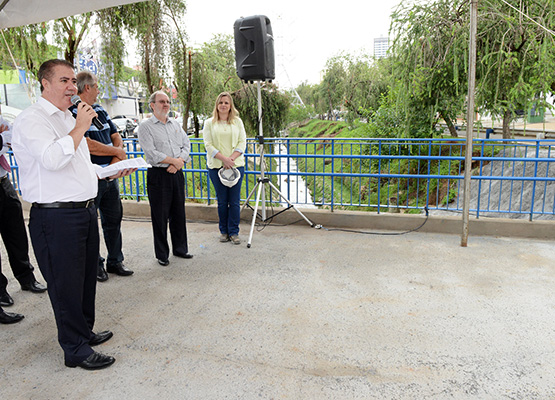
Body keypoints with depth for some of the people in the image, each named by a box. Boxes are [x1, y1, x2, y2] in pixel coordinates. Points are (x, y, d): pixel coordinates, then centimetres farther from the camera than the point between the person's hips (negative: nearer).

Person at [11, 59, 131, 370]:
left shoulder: (68, 118, 19)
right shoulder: (32, 119, -10)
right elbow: (52, 159, -28)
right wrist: (80, 127, -18)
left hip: (85, 212, 9)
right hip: (56, 218, -9)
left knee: (87, 277, 18)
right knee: (66, 283, 2)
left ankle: (85, 332, 36)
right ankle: (76, 350, 16)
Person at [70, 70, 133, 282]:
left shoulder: (100, 110, 14)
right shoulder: (72, 113, -11)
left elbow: (116, 137, 13)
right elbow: (88, 145, -20)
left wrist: (117, 160, -6)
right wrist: (117, 152, -6)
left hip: (110, 176, 8)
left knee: (114, 219, 13)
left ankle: (115, 261, 26)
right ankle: (94, 264, 20)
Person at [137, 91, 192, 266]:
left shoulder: (175, 124, 15)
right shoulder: (146, 126, -4)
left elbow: (186, 145, 9)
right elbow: (151, 153, -14)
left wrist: (178, 163, -8)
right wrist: (173, 160, -10)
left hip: (177, 173, 5)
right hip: (158, 175, -5)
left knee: (179, 213, 12)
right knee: (160, 216, 1)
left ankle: (180, 248, 26)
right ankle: (162, 254, 13)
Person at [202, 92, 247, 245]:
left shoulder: (237, 122, 10)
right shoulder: (209, 123, 6)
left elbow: (242, 142, 4)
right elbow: (208, 145, -2)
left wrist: (231, 158, -11)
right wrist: (223, 158, -14)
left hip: (236, 165, 1)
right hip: (216, 167, -1)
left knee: (235, 201, 0)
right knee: (222, 201, 4)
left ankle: (234, 232, 10)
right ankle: (224, 231, 17)